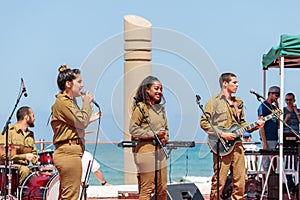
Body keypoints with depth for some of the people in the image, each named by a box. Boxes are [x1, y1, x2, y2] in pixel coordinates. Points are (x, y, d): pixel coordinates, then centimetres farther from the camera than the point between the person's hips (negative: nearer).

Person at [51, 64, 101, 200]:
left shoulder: (69, 102, 22)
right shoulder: (62, 102, -11)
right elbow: (81, 122, -16)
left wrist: (90, 119, 18)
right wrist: (87, 103, -3)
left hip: (66, 153, 11)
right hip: (69, 153, -11)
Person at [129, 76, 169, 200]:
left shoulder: (160, 108, 17)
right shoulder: (141, 107, -7)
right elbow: (133, 129, -14)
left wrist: (165, 138, 5)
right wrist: (153, 134, -16)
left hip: (159, 151, 8)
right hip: (146, 151, -8)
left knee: (162, 189, 8)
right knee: (146, 189, -7)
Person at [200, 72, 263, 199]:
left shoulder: (238, 103, 18)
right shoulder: (214, 101, -2)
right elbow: (203, 122, -8)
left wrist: (255, 126, 5)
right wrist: (221, 134, -15)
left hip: (237, 145, 6)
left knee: (240, 182, 4)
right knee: (219, 182, -8)